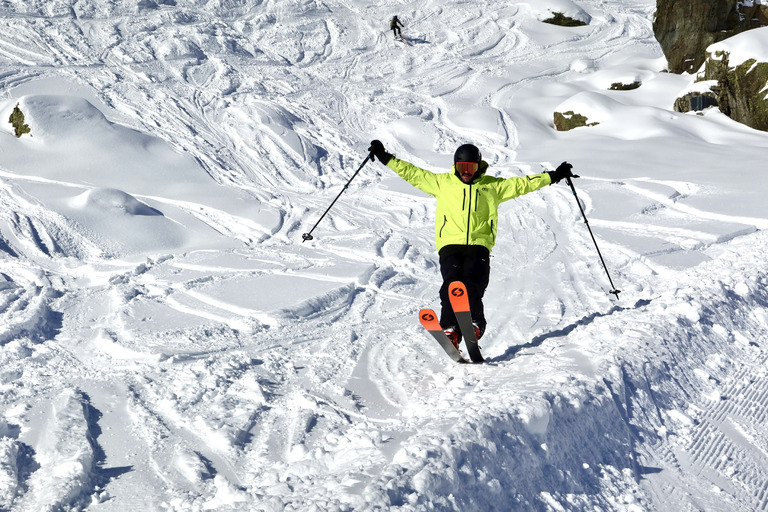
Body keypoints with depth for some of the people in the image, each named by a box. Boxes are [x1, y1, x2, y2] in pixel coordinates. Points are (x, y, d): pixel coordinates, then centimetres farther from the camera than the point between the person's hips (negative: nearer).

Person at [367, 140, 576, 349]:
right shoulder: (442, 182, 17)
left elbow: (522, 184, 20)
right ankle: (450, 329, -33)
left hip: (479, 245, 0)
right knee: (452, 283, -23)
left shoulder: (493, 186, 18)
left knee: (473, 284, -24)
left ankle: (474, 324, -36)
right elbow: (412, 173, 20)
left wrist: (554, 176, 17)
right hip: (450, 244, 0)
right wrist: (385, 157, 18)